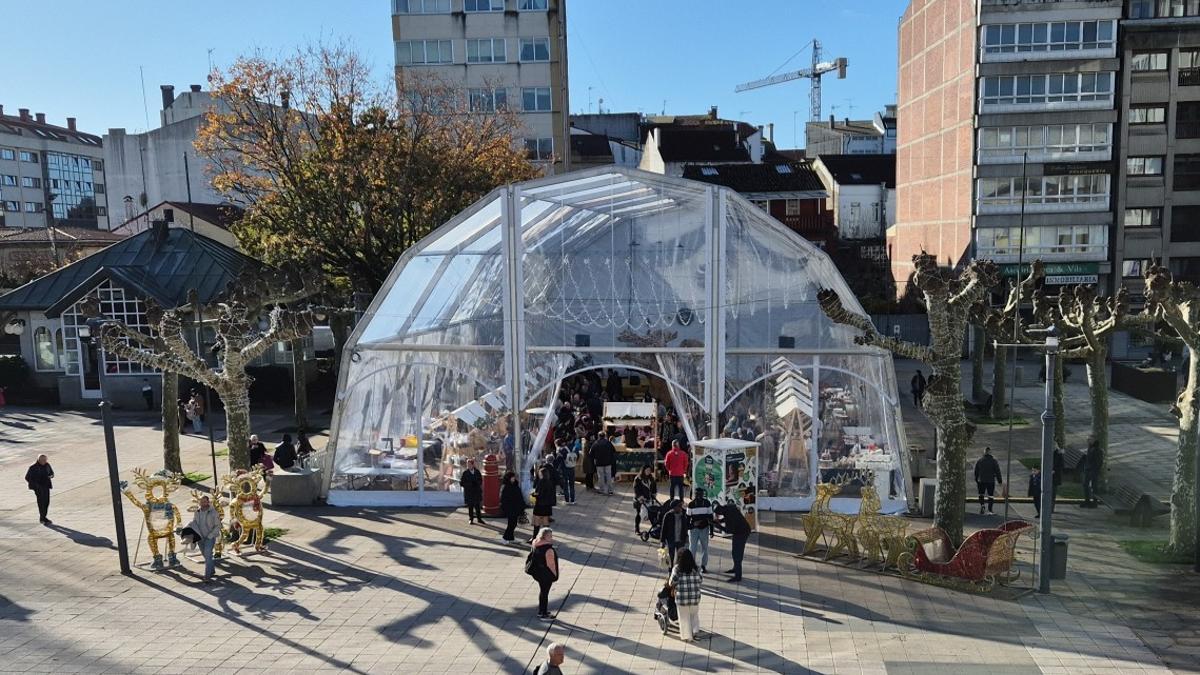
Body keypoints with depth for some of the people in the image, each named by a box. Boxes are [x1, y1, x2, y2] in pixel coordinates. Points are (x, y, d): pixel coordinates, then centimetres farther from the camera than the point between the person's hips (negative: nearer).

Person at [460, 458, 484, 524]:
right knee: (470, 506, 4)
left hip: (477, 491, 2)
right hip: (468, 492, -2)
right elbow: (461, 483, -9)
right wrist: (470, 484, -17)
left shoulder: (477, 472, 2)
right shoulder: (465, 472, -7)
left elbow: (480, 481, 9)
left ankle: (479, 518, 19)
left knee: (477, 506, 8)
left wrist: (476, 483, -12)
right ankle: (471, 519, 16)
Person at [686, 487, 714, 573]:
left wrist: (711, 530, 4)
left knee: (705, 548, 6)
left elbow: (710, 517, 5)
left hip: (704, 529, 1)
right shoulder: (691, 504, -3)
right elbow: (688, 518, 1)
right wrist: (686, 530, -1)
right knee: (692, 548, -4)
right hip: (694, 529, -1)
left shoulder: (707, 503, 0)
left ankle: (703, 566, 18)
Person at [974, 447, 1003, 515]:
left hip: (981, 481, 1)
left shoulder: (978, 461, 2)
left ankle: (982, 506, -10)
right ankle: (990, 510, 11)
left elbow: (976, 472, 7)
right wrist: (1000, 481, 3)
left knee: (981, 495, 13)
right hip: (991, 481, -1)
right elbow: (997, 472, -4)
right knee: (991, 496, 9)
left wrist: (976, 481, 16)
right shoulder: (994, 461, -5)